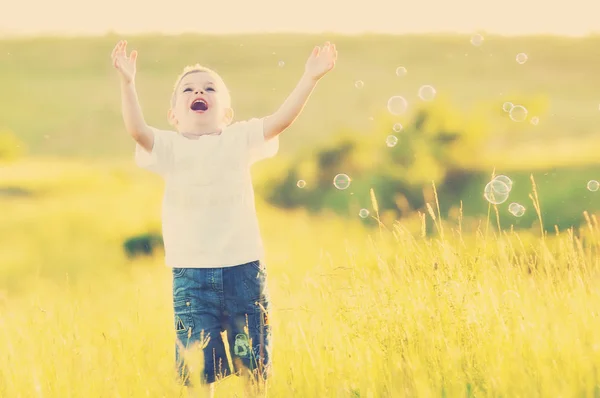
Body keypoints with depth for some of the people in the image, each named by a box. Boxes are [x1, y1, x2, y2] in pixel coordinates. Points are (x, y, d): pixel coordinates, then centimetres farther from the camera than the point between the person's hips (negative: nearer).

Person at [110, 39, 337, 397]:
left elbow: (281, 120, -7)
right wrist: (128, 84, -31)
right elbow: (137, 130, -16)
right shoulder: (168, 147, 2)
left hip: (244, 266, 1)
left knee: (254, 362, 9)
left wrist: (310, 77, -18)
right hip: (191, 273, -1)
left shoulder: (240, 139, 6)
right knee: (199, 367, 2)